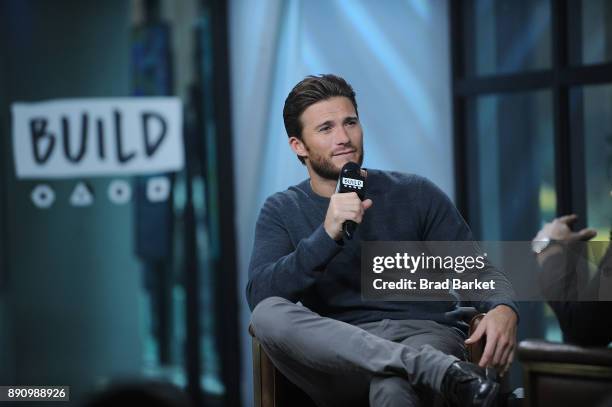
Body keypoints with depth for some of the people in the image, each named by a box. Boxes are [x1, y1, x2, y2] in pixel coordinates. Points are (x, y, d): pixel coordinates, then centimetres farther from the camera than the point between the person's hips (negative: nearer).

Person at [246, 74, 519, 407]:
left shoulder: (416, 195, 9)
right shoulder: (282, 212, 10)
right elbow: (259, 295, -6)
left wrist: (503, 308, -18)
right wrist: (327, 235, -20)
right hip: (340, 354, 4)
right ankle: (443, 370, -39)